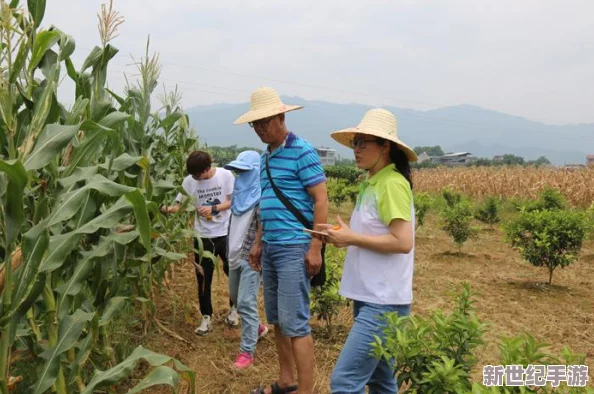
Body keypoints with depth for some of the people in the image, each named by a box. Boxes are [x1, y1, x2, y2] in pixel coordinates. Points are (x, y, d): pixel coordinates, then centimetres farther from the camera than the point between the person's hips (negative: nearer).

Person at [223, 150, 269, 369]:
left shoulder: (260, 196, -15)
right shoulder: (239, 192, 11)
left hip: (251, 257, -9)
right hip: (235, 255, 9)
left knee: (246, 303, -8)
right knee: (235, 297, 20)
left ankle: (247, 351, 2)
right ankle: (258, 327, 42)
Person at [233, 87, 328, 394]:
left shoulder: (302, 152, -10)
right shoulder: (265, 157, 15)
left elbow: (321, 200, -13)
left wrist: (316, 247, -18)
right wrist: (258, 243, 20)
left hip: (294, 248, -8)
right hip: (270, 248, 9)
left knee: (295, 323, -6)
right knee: (276, 319, 14)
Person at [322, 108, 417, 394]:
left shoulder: (392, 184, -15)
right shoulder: (372, 182, 12)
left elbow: (403, 242, -22)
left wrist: (351, 238, -16)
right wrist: (344, 234, 3)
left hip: (383, 302, -10)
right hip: (370, 297, 10)